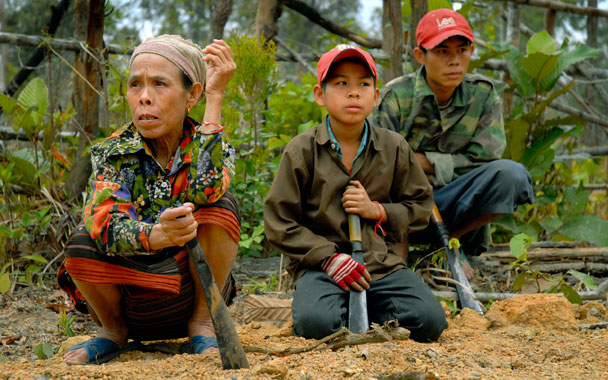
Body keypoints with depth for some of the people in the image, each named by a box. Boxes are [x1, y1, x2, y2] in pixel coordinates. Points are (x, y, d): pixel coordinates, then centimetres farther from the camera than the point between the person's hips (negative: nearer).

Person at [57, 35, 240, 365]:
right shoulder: (113, 153, -7)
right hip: (127, 301, 1)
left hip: (190, 293, -1)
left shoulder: (210, 148, -7)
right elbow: (104, 223, -26)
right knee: (82, 243, -29)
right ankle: (112, 329, 1)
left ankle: (202, 323, -7)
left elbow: (203, 190, -32)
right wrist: (156, 236, -48)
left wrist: (215, 96, -30)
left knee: (219, 206, -24)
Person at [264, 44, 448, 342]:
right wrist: (329, 257, -14)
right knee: (316, 323, -34)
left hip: (383, 264, 3)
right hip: (321, 266, -2)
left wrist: (377, 211, -6)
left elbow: (421, 207, 14)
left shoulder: (394, 148, 7)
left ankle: (366, 311, 6)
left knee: (429, 322, -22)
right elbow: (279, 223, -1)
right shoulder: (301, 151, 0)